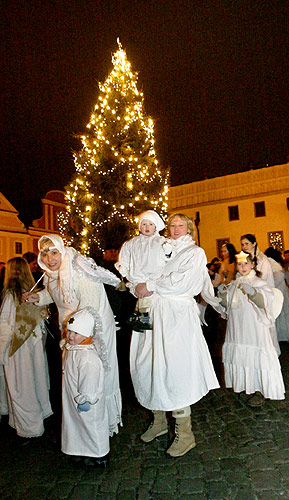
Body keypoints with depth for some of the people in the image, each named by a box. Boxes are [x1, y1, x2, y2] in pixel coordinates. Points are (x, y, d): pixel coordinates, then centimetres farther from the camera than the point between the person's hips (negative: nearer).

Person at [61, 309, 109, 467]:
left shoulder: (88, 357, -34)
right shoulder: (69, 347, -4)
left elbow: (89, 383, -28)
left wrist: (84, 401, -22)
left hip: (86, 402, -9)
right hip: (72, 399, 9)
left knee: (91, 425, 11)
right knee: (76, 424, 25)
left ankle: (99, 456, 33)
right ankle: (81, 450, 47)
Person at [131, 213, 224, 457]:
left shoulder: (195, 252, 6)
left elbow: (182, 280, -10)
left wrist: (150, 285, -9)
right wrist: (139, 286, 1)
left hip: (177, 314, -5)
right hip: (153, 311, 5)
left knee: (173, 368, -9)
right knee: (145, 364, 3)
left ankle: (185, 434, 7)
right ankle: (159, 421, 23)